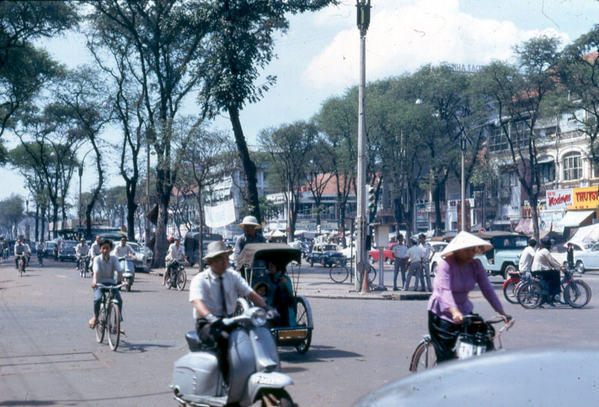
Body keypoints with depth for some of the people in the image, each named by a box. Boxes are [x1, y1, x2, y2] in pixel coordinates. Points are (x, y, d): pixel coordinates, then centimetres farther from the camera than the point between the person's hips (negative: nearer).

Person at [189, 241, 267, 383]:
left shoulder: (233, 276, 8)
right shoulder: (199, 280, -7)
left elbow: (251, 294, -3)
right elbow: (197, 302, -25)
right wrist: (210, 317, -45)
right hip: (207, 324, -5)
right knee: (222, 340, -37)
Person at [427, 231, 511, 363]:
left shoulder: (476, 265, -2)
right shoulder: (446, 264, -18)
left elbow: (487, 289, -5)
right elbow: (445, 291, -31)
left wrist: (502, 312, -15)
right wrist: (455, 312, -47)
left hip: (464, 309, 6)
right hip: (442, 313, -5)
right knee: (446, 359, -7)